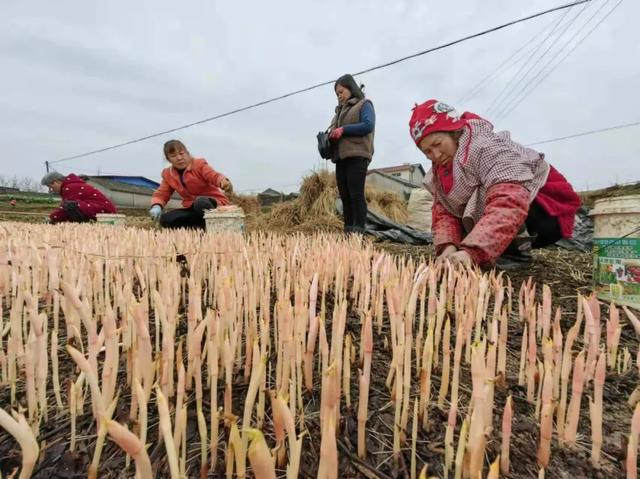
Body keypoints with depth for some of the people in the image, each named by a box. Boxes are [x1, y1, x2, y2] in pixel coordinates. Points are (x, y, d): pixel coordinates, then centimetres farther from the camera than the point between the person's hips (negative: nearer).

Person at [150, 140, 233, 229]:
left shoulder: (199, 164, -7)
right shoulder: (168, 174, 7)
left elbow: (214, 176, -26)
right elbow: (161, 194, 7)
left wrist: (224, 182, -51)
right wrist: (156, 206, -18)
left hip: (215, 204, -5)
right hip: (192, 209, 5)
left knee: (200, 202, -40)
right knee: (165, 219, -19)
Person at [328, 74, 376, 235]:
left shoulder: (364, 104, 7)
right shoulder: (340, 110, 28)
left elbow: (368, 125, -10)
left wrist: (343, 129, -13)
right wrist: (330, 135, 2)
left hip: (357, 156, -7)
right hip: (341, 158, 7)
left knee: (356, 195, -12)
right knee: (345, 197, 2)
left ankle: (358, 232, -13)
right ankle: (348, 231, 4)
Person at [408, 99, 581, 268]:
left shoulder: (488, 147, -28)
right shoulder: (440, 170, -3)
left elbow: (509, 203, -43)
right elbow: (444, 211, -10)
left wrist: (472, 251, -54)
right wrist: (448, 247, -29)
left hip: (549, 211, -8)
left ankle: (517, 251, -15)